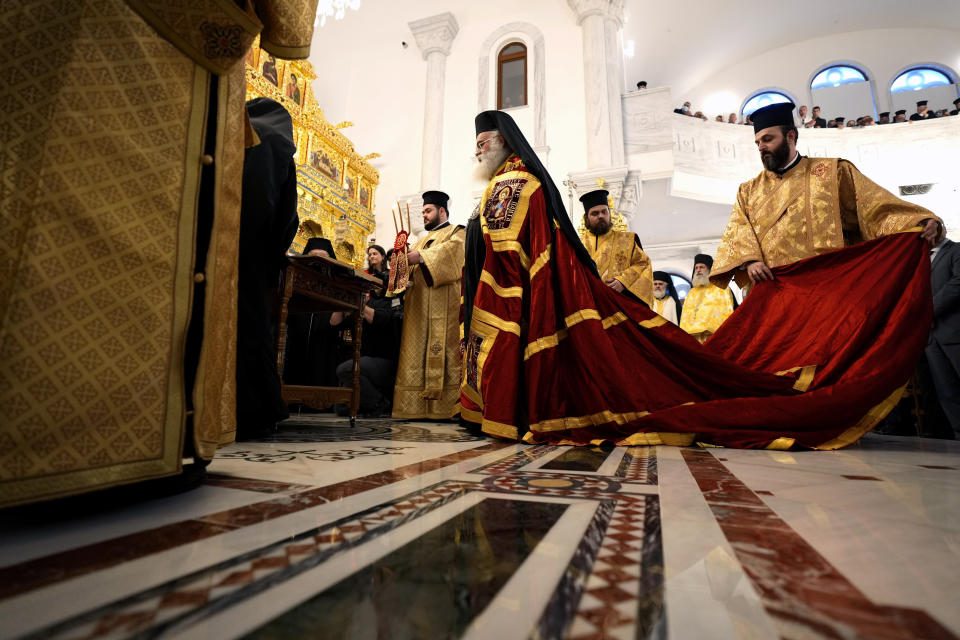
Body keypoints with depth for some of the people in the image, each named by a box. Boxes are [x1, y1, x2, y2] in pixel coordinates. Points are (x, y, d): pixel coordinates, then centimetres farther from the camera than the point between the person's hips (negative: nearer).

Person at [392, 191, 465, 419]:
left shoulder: (457, 232, 12)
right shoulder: (422, 241, 31)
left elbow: (452, 249, -12)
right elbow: (412, 270, 18)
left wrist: (421, 256, -22)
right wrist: (403, 260, -5)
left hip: (443, 303, -6)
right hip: (419, 304, 7)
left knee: (442, 349, -13)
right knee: (418, 352, -2)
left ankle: (444, 406, -13)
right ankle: (418, 405, -3)